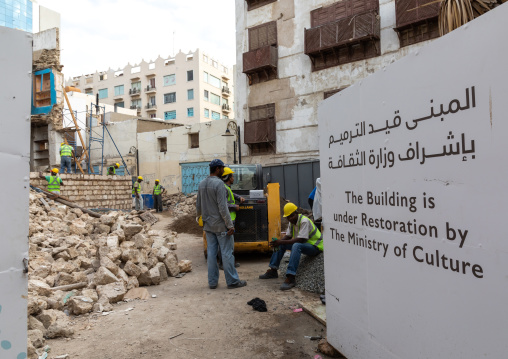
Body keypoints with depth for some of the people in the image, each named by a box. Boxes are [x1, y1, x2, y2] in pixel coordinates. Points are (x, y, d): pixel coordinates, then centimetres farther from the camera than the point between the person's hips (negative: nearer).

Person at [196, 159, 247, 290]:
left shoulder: (202, 184, 8)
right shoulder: (219, 183, -16)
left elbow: (198, 204, 17)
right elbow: (222, 207, -20)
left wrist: (198, 215, 37)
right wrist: (230, 225, -16)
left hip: (208, 225, 8)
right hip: (220, 225, -7)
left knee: (211, 253, 11)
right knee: (227, 253, 1)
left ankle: (212, 282, 18)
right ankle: (232, 281, 9)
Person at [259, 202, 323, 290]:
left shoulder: (304, 221, -23)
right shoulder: (292, 222, 4)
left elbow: (301, 240, -30)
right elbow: (288, 236, 6)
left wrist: (282, 242, -32)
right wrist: (279, 241, -15)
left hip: (315, 246, -9)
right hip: (303, 244, 9)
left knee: (296, 245, -38)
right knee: (281, 245, 5)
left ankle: (290, 278, -42)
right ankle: (273, 271, 6)